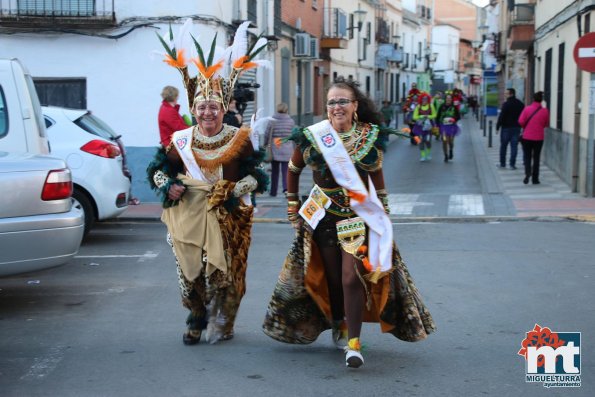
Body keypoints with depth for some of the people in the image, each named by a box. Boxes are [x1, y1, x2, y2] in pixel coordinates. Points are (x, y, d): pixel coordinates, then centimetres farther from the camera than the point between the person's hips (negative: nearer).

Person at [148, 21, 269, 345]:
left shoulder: (239, 140, 1)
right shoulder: (181, 140, 7)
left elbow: (255, 175, -1)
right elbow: (158, 171, 12)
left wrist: (236, 190, -17)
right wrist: (168, 186, -8)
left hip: (226, 218, -2)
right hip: (187, 217, 2)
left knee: (223, 272, -1)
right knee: (189, 271, 3)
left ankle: (221, 324, 18)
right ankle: (196, 321, 23)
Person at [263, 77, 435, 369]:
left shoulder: (371, 136, -2)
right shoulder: (311, 137, -6)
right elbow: (293, 170, 9)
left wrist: (383, 212, 14)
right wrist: (293, 208, 10)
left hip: (360, 217, -1)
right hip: (324, 216, 1)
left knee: (353, 278, -12)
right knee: (332, 278, 8)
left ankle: (353, 344, -9)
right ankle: (338, 327, 34)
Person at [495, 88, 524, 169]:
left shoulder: (506, 104, -11)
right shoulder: (521, 104, 7)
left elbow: (501, 117, -13)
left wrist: (497, 127, -8)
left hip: (506, 127, -4)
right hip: (517, 128, 4)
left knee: (503, 146, 7)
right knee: (514, 146, 3)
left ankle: (502, 163, 12)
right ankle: (512, 164, 0)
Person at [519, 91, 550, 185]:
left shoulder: (527, 109, -9)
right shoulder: (545, 111, -6)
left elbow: (521, 121, -11)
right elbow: (546, 124, 4)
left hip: (527, 137, -1)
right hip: (539, 138, 1)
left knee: (527, 156, 11)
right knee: (536, 157, 10)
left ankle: (528, 172, -14)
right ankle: (535, 178, 10)